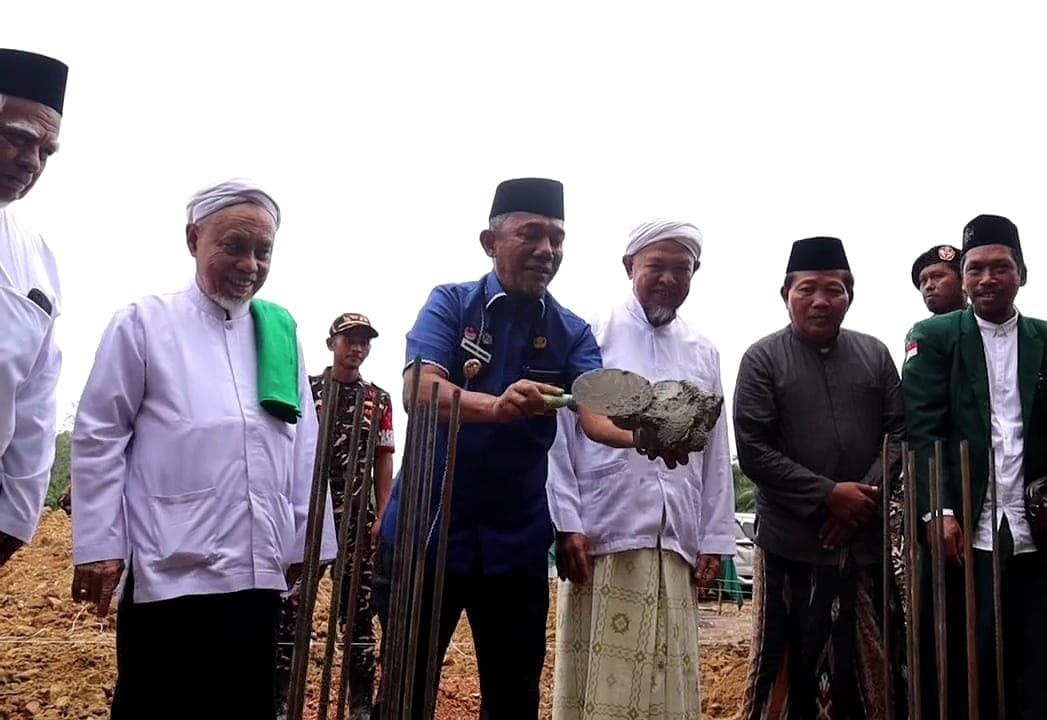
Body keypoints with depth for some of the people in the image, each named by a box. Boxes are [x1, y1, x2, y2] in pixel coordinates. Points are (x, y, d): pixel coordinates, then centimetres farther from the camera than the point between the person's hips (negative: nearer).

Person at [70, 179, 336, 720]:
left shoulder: (282, 332, 11)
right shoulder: (145, 323, 0)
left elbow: (303, 444, 11)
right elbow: (98, 438, 0)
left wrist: (307, 541, 10)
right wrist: (98, 546, -3)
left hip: (258, 570, 4)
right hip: (171, 570, -4)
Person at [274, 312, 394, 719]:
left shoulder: (379, 400, 7)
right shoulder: (306, 390, 3)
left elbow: (384, 462, 7)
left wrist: (381, 517, 0)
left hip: (358, 517, 2)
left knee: (358, 609, 7)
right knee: (290, 605, 0)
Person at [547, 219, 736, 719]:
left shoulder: (703, 353, 15)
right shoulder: (591, 335, 2)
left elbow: (716, 455, 15)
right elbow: (559, 436, -2)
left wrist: (715, 539, 10)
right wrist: (567, 523, -9)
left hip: (676, 544, 4)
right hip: (602, 537, -4)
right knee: (597, 678, -1)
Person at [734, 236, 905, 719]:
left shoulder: (875, 354, 9)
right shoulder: (762, 359, -3)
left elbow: (899, 430, 8)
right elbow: (753, 450, -9)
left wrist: (867, 494, -8)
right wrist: (828, 494, -14)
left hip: (868, 538, 4)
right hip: (791, 540, -3)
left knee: (867, 664, 12)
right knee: (788, 663, 2)